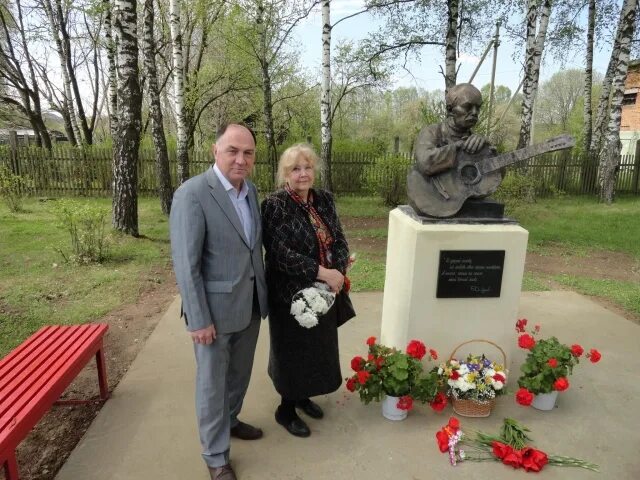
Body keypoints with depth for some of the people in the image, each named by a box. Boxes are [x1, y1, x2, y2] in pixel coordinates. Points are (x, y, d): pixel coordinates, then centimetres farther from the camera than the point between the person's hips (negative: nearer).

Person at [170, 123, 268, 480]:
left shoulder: (251, 190, 4)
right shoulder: (192, 194, -19)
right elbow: (186, 264, -19)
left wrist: (262, 294, 9)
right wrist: (199, 319, -17)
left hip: (250, 304, 7)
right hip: (215, 308, -6)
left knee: (240, 373, 23)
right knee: (212, 382, 12)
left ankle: (229, 421, 49)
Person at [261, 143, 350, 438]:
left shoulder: (324, 200, 2)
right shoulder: (274, 206, -16)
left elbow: (340, 240, 3)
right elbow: (280, 253, -23)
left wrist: (338, 272, -15)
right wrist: (322, 272, -26)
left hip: (323, 292, 6)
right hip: (290, 294, -6)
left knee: (317, 348, 19)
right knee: (293, 350, 9)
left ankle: (303, 396, 43)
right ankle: (286, 410, 31)